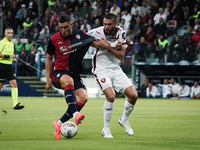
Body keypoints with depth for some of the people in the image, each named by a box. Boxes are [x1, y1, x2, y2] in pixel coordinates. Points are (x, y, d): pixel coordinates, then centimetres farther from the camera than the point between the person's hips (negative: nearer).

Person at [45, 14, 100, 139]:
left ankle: (59, 123, -8)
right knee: (68, 81, -38)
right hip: (59, 72, -2)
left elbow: (98, 44, 0)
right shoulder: (54, 39, -1)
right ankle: (75, 114, -50)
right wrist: (48, 80, 7)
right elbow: (49, 59, 9)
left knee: (83, 98, -19)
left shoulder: (80, 36, -1)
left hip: (75, 74, 3)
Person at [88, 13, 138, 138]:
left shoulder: (121, 33, -6)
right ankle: (106, 129, -9)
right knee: (111, 96, -26)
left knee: (133, 95, -4)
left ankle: (124, 120, 25)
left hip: (115, 69, 5)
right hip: (101, 70, -5)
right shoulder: (96, 33, -15)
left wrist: (108, 46, -24)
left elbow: (121, 56, -9)